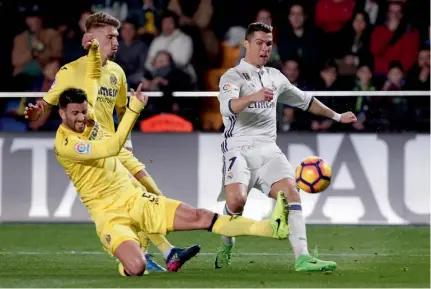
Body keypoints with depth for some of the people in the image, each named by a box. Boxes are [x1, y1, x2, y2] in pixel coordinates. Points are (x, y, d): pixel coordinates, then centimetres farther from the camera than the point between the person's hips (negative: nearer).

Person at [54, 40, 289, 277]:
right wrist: (133, 110, -31)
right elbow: (111, 147, -30)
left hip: (135, 199, 6)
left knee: (200, 217, -6)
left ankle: (270, 228, -12)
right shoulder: (65, 144, -18)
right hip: (109, 214, -6)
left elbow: (92, 78, 19)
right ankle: (124, 263, 9)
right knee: (136, 267, -30)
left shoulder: (88, 120, 4)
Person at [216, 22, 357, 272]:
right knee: (236, 199, -27)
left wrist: (336, 116, 41)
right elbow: (228, 106, -21)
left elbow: (304, 100, 36)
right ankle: (226, 249, 2)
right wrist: (253, 97, -41)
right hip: (240, 149, -5)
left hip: (268, 149, 5)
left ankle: (303, 258, -27)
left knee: (290, 191, -19)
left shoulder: (275, 77, 21)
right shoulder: (233, 76, 0)